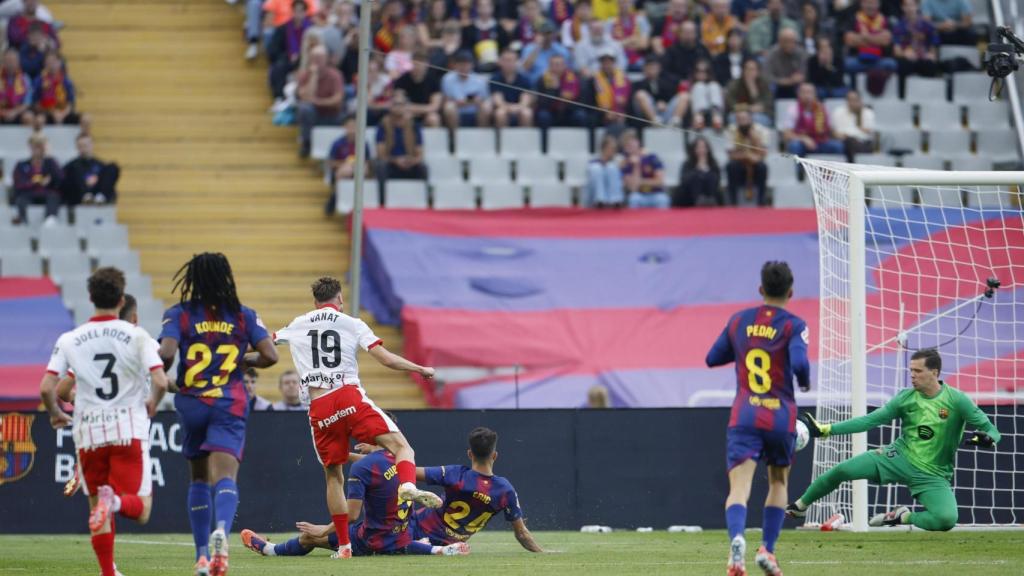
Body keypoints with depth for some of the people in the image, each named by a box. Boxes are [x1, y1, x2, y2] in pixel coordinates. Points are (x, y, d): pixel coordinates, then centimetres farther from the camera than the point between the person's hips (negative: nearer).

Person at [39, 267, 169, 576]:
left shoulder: (69, 340, 2)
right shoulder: (137, 336, -3)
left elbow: (46, 388, -4)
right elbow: (160, 381, -13)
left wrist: (55, 415, 17)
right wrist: (151, 406, 9)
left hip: (88, 432, 2)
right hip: (129, 429, -2)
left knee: (96, 506, 16)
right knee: (141, 509, 0)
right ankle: (114, 501, -32)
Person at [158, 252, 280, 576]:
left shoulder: (179, 314, 0)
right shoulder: (243, 316, 4)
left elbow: (166, 354, -15)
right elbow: (269, 356, -2)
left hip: (191, 404, 1)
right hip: (230, 405, -1)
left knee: (198, 478, 16)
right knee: (225, 476, -12)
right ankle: (221, 530, -42)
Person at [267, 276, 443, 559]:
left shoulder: (296, 326, 18)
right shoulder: (352, 324, 8)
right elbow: (387, 359, 0)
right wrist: (421, 369, 14)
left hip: (319, 409, 3)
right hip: (349, 397, -3)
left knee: (333, 475, 14)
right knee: (400, 446, -7)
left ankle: (343, 545, 11)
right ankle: (408, 485, -40)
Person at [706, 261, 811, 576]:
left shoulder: (739, 321, 9)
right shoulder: (793, 325, -3)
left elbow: (712, 358, 19)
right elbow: (799, 363, -18)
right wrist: (806, 382, 4)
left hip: (743, 417, 1)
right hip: (781, 418, -1)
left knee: (739, 488, -12)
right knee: (778, 482, 23)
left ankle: (737, 539, -41)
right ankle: (767, 549, 11)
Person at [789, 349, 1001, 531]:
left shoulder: (956, 400, -13)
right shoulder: (906, 398, -2)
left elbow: (991, 431, -10)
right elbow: (871, 420, 0)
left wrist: (985, 439, -36)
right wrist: (826, 430, -5)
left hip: (932, 475, -3)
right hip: (900, 457, 3)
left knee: (947, 520, -30)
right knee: (841, 470, -13)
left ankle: (904, 518, 0)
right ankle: (799, 507, 12)